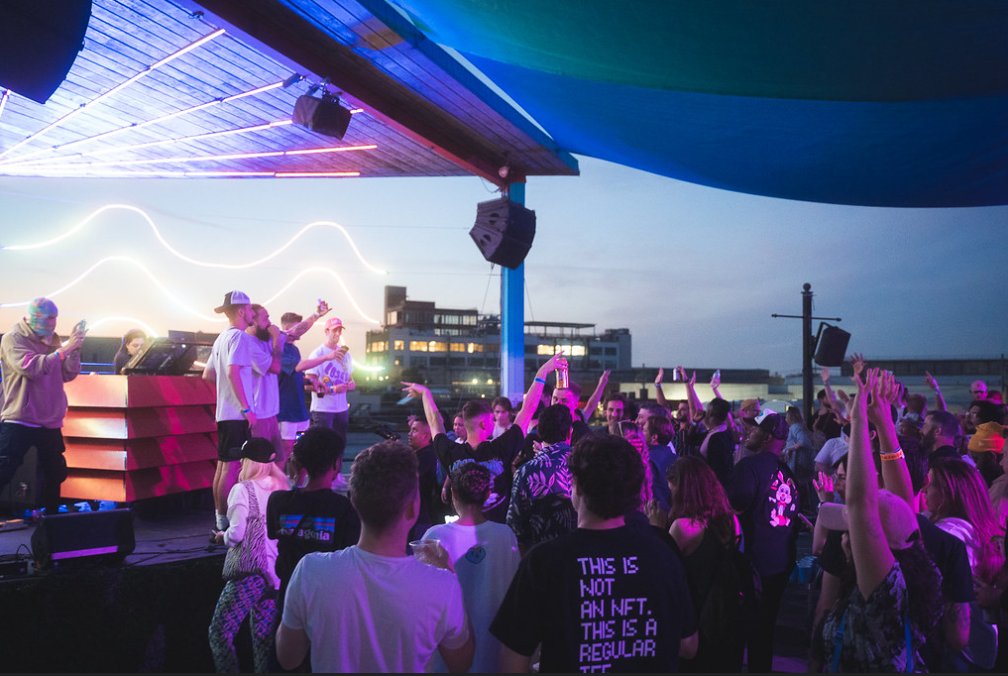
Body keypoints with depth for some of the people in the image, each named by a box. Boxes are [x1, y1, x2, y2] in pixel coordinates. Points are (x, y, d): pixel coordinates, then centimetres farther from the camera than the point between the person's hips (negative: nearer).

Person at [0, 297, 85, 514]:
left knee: (56, 472, 13)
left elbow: (69, 374, 7)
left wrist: (74, 349, -7)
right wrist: (64, 350, -25)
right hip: (18, 422, -7)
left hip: (49, 423, 7)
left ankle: (50, 516, 27)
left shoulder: (50, 341, 13)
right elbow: (31, 367, -23)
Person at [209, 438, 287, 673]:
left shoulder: (243, 489, -9)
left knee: (220, 631, 4)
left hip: (251, 571, -6)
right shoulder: (280, 487, 8)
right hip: (278, 571, 7)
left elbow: (237, 533, -14)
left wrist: (223, 536, 6)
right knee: (264, 634, 13)